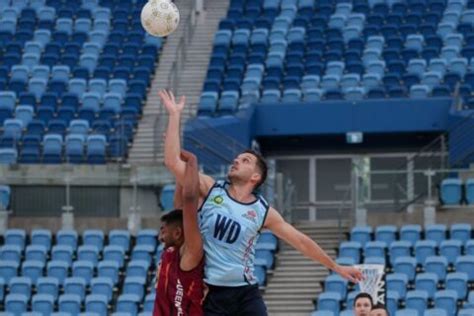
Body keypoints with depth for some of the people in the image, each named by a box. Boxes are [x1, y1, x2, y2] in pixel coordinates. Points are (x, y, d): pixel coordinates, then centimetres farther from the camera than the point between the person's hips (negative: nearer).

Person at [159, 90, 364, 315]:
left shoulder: (262, 211, 1)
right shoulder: (210, 190, -2)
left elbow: (301, 241, 11)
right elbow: (172, 161, -12)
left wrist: (336, 267, 14)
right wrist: (175, 115, -13)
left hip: (246, 294, 1)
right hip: (211, 295, -1)